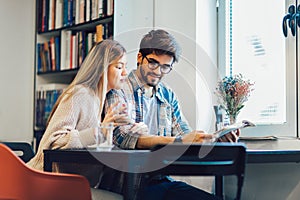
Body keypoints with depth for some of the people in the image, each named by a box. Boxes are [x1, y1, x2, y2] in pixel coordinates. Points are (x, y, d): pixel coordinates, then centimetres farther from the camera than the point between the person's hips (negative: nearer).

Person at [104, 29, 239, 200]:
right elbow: (124, 138, -19)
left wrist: (215, 139, -10)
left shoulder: (168, 96, 17)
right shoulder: (119, 89, -4)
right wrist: (178, 141, -28)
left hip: (161, 180, 6)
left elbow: (185, 135, 12)